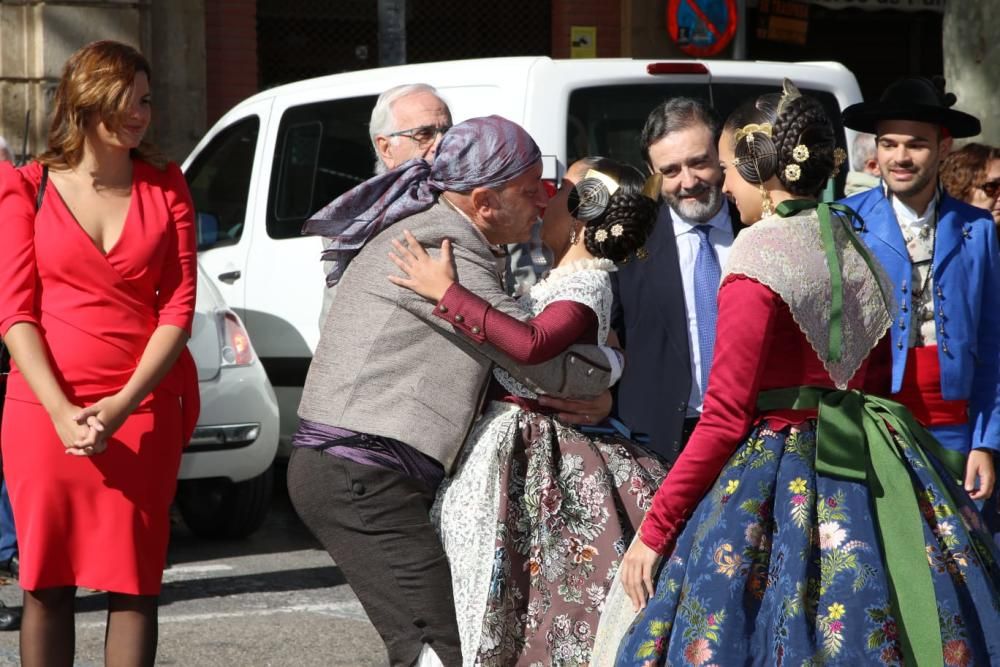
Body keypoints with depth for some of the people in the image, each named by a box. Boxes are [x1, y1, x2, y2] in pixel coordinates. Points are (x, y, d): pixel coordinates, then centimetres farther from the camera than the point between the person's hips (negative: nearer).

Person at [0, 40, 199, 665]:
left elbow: (178, 309, 2)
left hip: (143, 409, 1)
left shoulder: (166, 187, 7)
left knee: (134, 584, 0)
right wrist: (61, 412, -14)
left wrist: (122, 405, -11)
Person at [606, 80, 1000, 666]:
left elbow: (724, 421, -15)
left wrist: (654, 530, -10)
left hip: (776, 485, -7)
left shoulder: (758, 259, -13)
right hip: (866, 479, 7)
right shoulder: (858, 250, 9)